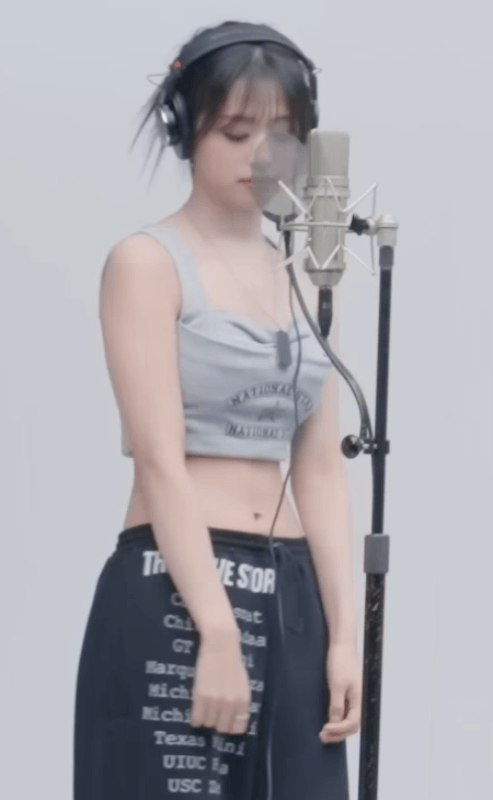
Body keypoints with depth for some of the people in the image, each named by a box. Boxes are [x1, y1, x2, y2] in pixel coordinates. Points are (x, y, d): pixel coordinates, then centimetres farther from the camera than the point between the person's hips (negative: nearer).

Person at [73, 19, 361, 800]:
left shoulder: (303, 283, 16)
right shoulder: (147, 261, -2)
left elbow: (321, 471, 12)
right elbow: (160, 461, -12)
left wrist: (344, 632, 4)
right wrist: (218, 630, -19)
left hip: (290, 598, 6)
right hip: (175, 596, -6)